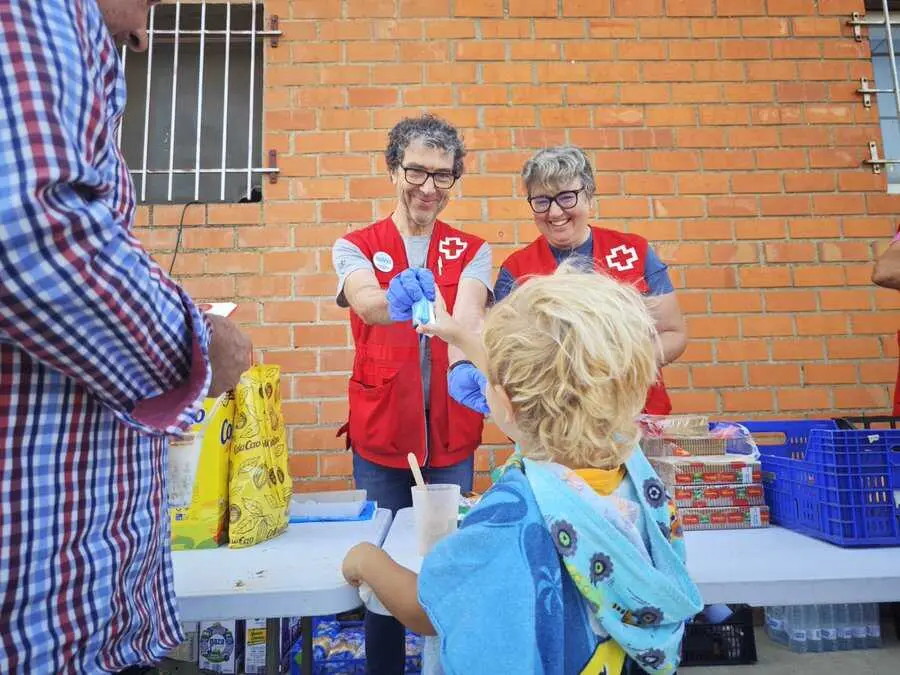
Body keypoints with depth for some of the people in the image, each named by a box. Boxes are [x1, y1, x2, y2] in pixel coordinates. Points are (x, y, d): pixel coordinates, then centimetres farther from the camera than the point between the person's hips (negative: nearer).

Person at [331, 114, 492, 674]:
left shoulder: (473, 253, 4)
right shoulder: (356, 247, 1)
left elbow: (468, 316, -17)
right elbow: (366, 303, -22)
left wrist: (466, 366, -38)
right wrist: (397, 298, -45)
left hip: (451, 434, 1)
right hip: (380, 433, -1)